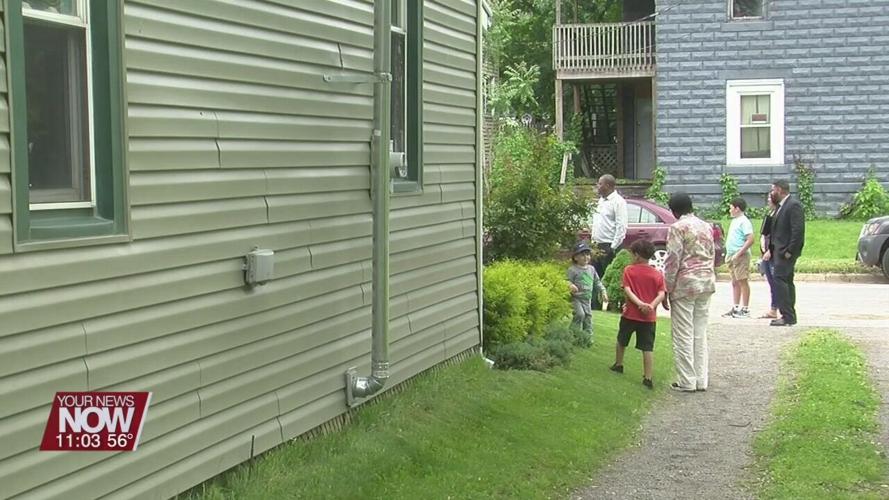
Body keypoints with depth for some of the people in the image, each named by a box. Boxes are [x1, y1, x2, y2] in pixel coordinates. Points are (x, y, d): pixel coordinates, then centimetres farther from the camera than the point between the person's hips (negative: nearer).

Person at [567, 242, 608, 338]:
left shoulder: (591, 269, 11)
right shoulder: (572, 270, -9)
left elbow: (597, 282, 20)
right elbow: (567, 281, -14)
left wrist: (603, 292, 13)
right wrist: (571, 285, -35)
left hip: (587, 299, 6)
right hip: (576, 298, -6)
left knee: (588, 316, 10)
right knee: (580, 314, -24)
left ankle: (588, 336, 21)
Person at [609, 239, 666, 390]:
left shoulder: (629, 270, -3)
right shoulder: (657, 274, 2)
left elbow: (627, 290, -14)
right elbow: (662, 294, -10)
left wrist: (640, 304, -21)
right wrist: (652, 306, -21)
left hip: (630, 314, -1)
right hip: (649, 317, 1)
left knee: (621, 341, 23)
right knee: (648, 348, 0)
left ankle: (618, 364, 40)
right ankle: (648, 378, -6)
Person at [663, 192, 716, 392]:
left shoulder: (677, 228, -10)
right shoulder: (706, 227, 11)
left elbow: (673, 261, -12)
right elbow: (712, 255, 15)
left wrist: (667, 289, -6)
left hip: (685, 284, -7)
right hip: (707, 282, 7)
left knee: (684, 335, 0)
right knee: (700, 334, 12)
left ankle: (687, 381, 2)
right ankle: (701, 380, 14)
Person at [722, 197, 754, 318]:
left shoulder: (744, 221, -13)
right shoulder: (734, 221, 16)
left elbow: (750, 240, -21)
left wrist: (738, 253, -23)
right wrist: (728, 254, 15)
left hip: (741, 256, -10)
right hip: (731, 256, 10)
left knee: (742, 282, -5)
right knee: (735, 282, 13)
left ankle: (745, 309, -1)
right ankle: (736, 308, 19)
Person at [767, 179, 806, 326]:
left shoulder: (794, 205, -13)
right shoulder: (781, 206, 17)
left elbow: (798, 230, -20)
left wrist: (789, 251, -21)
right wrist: (773, 250, 14)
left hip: (786, 251, -10)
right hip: (780, 250, 10)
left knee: (779, 279, -14)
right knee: (787, 281, 12)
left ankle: (787, 317, -15)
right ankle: (789, 316, 17)